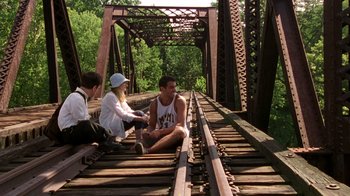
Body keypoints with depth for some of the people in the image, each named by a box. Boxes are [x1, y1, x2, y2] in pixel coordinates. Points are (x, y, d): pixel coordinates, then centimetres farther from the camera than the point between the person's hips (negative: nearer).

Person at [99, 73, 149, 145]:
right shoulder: (110, 97, -19)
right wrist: (141, 118, -30)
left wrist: (143, 116, -11)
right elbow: (122, 115, -27)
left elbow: (128, 111, 7)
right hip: (109, 127, -9)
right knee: (138, 115, -20)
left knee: (140, 114, -6)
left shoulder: (120, 96, 12)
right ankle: (139, 142, -21)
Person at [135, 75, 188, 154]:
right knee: (145, 136, -20)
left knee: (179, 130, -37)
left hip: (178, 136, -4)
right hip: (162, 135, 4)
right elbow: (152, 125, 4)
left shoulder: (179, 101, -12)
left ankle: (148, 150, -56)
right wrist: (149, 132, -23)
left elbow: (181, 124, -21)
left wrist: (160, 132, -31)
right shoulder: (154, 104, 0)